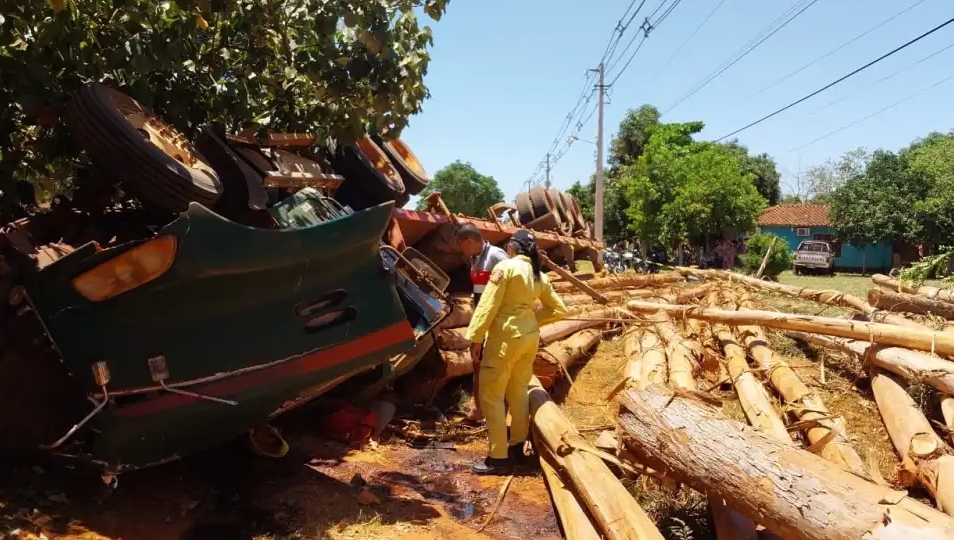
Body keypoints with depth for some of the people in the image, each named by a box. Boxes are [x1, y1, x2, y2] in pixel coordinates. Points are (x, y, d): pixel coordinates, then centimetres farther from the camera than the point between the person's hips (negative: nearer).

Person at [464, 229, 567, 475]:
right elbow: (558, 309, 13)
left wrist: (475, 337, -11)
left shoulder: (506, 267, -11)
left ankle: (498, 458, 1)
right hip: (530, 336, 7)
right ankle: (517, 448, 27)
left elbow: (489, 304, -15)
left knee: (491, 395, 0)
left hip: (505, 337, -7)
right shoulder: (539, 275, 9)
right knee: (518, 393, 18)